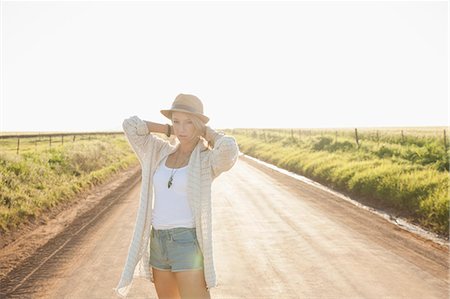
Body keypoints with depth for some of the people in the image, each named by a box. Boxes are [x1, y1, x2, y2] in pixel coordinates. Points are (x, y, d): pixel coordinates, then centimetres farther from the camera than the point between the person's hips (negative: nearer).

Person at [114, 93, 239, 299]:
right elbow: (130, 125, 4)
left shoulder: (209, 160, -6)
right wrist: (169, 130, 7)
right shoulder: (162, 152, 10)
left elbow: (230, 148, -30)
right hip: (159, 243, 6)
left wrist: (208, 132, -9)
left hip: (188, 244, -6)